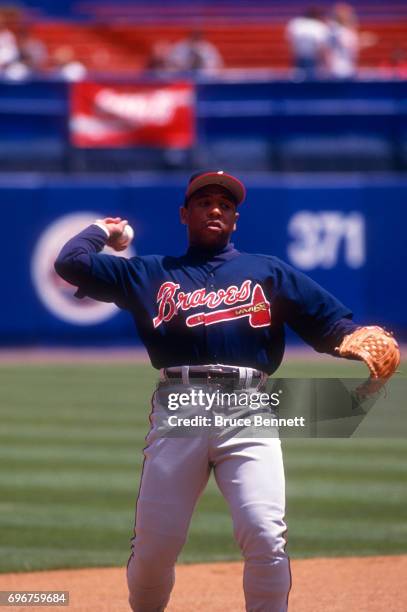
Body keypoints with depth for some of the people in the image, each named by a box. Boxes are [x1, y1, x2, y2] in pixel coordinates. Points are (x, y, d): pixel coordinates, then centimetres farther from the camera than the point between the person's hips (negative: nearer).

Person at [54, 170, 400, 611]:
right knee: (154, 545, -2)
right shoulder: (150, 273, 19)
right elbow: (71, 262, 12)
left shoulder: (269, 272, 20)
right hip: (177, 409, 0)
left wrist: (359, 344, -9)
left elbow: (331, 322, 11)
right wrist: (104, 230, 27)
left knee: (266, 537, -16)